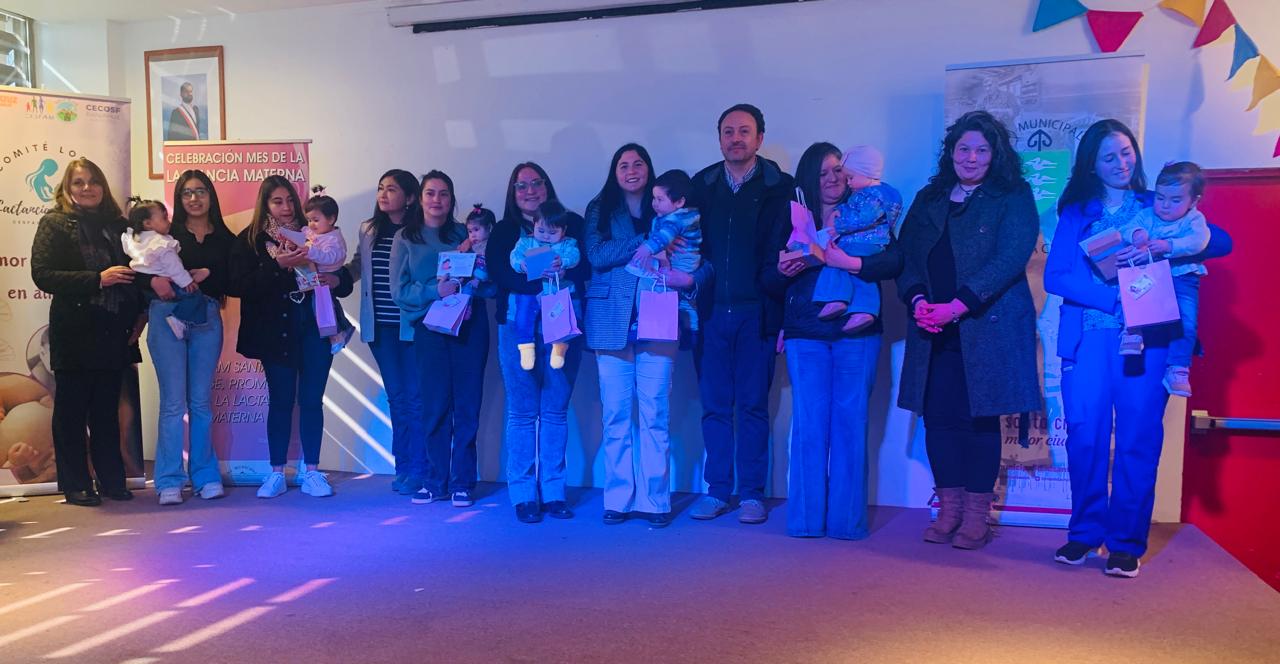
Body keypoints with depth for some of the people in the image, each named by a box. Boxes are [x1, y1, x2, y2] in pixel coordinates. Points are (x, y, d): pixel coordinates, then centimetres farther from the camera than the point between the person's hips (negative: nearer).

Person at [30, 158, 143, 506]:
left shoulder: (117, 225, 12)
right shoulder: (55, 224, 0)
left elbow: (133, 271, 14)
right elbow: (42, 275, -10)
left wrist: (138, 315, 2)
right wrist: (98, 279, -18)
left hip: (113, 332, 4)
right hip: (74, 333, -4)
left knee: (107, 410, 10)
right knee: (72, 410, 4)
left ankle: (112, 480, 17)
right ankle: (76, 485, 12)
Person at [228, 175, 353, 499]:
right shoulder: (249, 240, 2)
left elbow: (346, 283, 8)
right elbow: (238, 286, -11)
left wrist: (335, 280, -15)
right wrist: (277, 266, -19)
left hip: (315, 328, 1)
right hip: (276, 332, -1)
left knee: (311, 400, 3)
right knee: (280, 400, 3)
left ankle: (311, 471, 12)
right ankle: (276, 473, 13)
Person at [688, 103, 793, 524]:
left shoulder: (779, 187, 1)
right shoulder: (701, 185, 11)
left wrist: (782, 316, -10)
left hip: (756, 313, -3)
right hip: (711, 312, 3)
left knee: (753, 405, 4)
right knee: (715, 405, 7)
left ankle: (752, 494, 13)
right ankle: (717, 490, 16)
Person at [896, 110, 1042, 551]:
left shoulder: (1013, 198, 3)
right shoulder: (928, 200, 16)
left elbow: (1009, 259, -10)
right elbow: (906, 256, 10)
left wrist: (955, 307, -18)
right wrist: (917, 301, -10)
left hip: (988, 328, -4)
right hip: (934, 332, 4)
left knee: (980, 416, 0)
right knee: (938, 416, 2)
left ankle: (976, 516, 10)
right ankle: (949, 510, 14)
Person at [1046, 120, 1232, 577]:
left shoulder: (1158, 207, 12)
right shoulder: (1076, 213, 12)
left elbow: (1221, 241, 0)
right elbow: (1054, 276, 0)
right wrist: (1112, 296, -14)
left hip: (1146, 338, 0)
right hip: (1088, 337, 0)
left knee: (1138, 440, -2)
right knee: (1085, 436, -3)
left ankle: (1127, 544, 8)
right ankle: (1084, 534, 11)